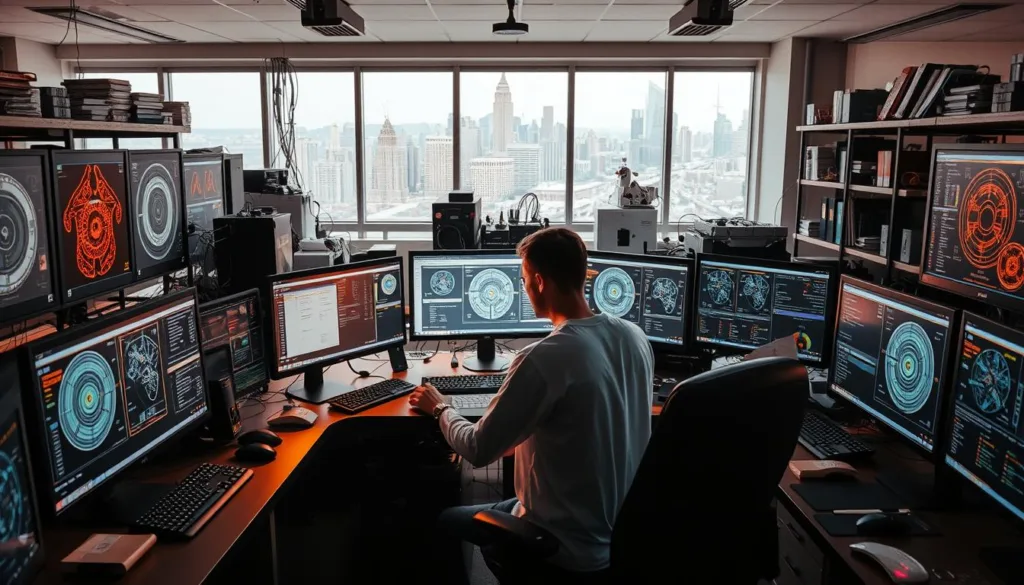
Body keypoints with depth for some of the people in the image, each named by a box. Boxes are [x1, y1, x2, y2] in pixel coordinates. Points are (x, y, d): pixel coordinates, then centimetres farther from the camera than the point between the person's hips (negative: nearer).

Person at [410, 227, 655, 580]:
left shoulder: (543, 360, -29)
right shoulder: (635, 337, -5)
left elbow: (479, 452, -18)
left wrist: (440, 409, 1)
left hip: (572, 547, -7)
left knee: (444, 519, 17)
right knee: (496, 510, 29)